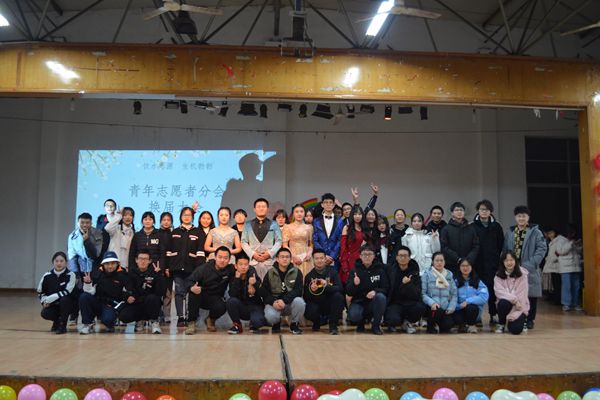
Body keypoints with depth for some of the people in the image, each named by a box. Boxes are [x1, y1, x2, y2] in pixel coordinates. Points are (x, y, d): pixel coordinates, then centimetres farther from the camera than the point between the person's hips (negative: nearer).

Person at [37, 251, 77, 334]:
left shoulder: (70, 275, -15)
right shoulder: (47, 276, -5)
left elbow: (66, 292, -25)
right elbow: (40, 292, 8)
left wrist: (49, 299, -25)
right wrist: (44, 301, -10)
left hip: (68, 304, -3)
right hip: (53, 305, 3)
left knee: (64, 299, -35)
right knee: (45, 313, -26)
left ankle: (62, 325, -14)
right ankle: (57, 321, 12)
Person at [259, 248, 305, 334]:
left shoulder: (297, 272, -2)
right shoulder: (270, 273, 1)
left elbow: (298, 291, -13)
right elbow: (263, 291, -2)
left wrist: (284, 300, -29)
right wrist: (273, 302, -22)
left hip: (290, 302, 0)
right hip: (274, 302, 0)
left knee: (299, 301, -33)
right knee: (270, 316, -32)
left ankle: (294, 324, -4)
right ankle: (276, 323, 8)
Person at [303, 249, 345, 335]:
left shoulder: (332, 272, -1)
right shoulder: (309, 276, 2)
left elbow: (340, 288, -16)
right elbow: (305, 297, -2)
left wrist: (327, 285, -33)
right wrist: (311, 290, -25)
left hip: (330, 305, 0)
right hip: (316, 304, 1)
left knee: (338, 296, -30)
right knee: (308, 312, -31)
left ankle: (333, 326, -13)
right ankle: (317, 323, 9)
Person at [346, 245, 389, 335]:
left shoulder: (380, 270, 2)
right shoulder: (355, 270, 0)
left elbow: (386, 288, -3)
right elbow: (348, 292, -6)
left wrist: (375, 291, -24)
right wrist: (354, 284, -28)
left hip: (374, 303, 1)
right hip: (359, 302, -1)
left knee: (381, 297, -32)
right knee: (353, 315, -32)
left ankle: (376, 325, -10)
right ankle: (360, 323, 8)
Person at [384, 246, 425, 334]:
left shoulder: (414, 272, 3)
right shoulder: (390, 270, 3)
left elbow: (416, 294, -8)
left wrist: (406, 284, -22)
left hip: (410, 303, 2)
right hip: (394, 303, -2)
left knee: (421, 307, -30)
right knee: (394, 320, -33)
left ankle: (408, 323, 3)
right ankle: (392, 323, 8)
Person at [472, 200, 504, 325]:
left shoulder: (496, 226, 9)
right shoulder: (472, 227, 3)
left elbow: (501, 245, 9)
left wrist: (498, 258, 2)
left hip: (492, 264, 1)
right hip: (477, 264, -1)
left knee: (492, 289, 3)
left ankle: (493, 314, 11)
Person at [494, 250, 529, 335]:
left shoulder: (522, 274, -7)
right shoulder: (498, 276, -1)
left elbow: (523, 295, -12)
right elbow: (499, 292, -15)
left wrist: (515, 313, -20)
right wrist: (514, 299, -29)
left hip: (519, 307, -1)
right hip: (506, 305, 1)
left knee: (515, 329, -25)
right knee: (503, 302, -35)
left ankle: (522, 319, 13)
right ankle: (501, 324, -5)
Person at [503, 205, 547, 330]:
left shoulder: (535, 232, 1)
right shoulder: (509, 233, 11)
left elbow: (542, 249, -7)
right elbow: (505, 250, 8)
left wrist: (530, 265, -16)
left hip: (530, 270, -2)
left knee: (531, 295, 3)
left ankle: (530, 319, 16)